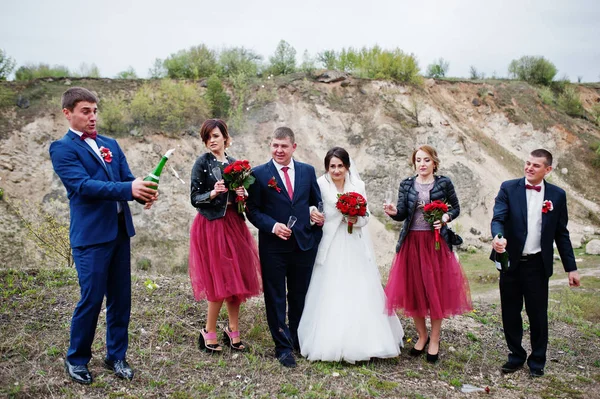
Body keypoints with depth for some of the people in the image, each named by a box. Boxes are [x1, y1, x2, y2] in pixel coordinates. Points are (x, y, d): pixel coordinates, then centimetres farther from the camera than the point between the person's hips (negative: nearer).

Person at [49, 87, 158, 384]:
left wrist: (142, 193, -16)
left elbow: (127, 178, 8)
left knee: (121, 298, 11)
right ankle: (76, 359, 23)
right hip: (90, 235, -6)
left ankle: (116, 356, 27)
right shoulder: (62, 148, -4)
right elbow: (83, 185, -18)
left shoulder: (111, 145, 15)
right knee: (91, 299, 1)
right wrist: (128, 189, -29)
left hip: (120, 230, 6)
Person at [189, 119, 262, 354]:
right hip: (211, 225, -5)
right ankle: (209, 332, 13)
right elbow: (195, 198, -7)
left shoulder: (234, 164, 11)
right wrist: (212, 194, -24)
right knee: (219, 281, -4)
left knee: (236, 280, 8)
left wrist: (242, 195, -6)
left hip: (233, 224, 6)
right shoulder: (202, 163, -4)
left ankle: (233, 330, 21)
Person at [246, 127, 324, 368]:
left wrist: (317, 213, -7)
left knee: (300, 296, 15)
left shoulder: (308, 171, 7)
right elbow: (253, 210, -3)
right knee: (276, 298, 6)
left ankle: (299, 341, 34)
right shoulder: (259, 174, -3)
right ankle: (283, 347, 19)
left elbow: (317, 201, 14)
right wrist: (273, 226, -18)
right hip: (273, 247, -2)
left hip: (304, 244, 3)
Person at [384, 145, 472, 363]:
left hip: (436, 242, -2)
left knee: (436, 290, 4)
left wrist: (445, 219, -12)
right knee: (413, 290, 7)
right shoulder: (406, 184, 4)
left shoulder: (444, 183, -1)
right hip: (412, 242, 2)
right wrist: (394, 212, -24)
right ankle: (422, 335, 27)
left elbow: (455, 208, 8)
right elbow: (402, 214, -2)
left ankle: (435, 339, 21)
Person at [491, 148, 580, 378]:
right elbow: (498, 219, -14)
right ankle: (516, 356, 29)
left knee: (538, 314, 8)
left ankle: (537, 361, 26)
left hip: (537, 264, 0)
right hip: (511, 262, 0)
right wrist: (498, 237, -36)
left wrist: (571, 268, 5)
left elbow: (561, 234, 6)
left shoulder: (557, 195, 1)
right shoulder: (509, 188, -3)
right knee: (510, 313, 11)